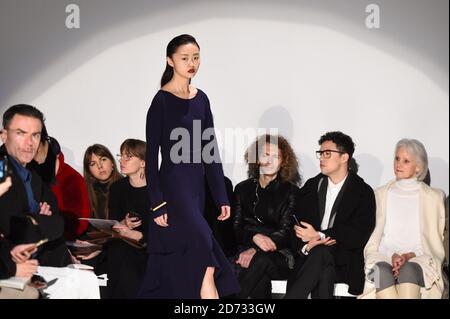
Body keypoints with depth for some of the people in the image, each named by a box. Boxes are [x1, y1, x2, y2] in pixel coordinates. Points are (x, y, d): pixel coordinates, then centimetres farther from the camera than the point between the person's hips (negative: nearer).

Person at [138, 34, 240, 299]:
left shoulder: (201, 99, 10)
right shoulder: (162, 101, -8)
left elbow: (210, 150, 12)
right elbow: (152, 155, -10)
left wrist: (221, 196, 8)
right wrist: (157, 203, -15)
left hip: (197, 184, 6)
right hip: (173, 185, -6)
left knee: (181, 265, 11)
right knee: (201, 242, -19)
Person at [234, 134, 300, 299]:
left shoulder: (290, 191, 6)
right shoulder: (243, 188, 15)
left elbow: (286, 231, -4)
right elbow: (236, 227, 7)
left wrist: (255, 250, -20)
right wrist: (254, 237, -18)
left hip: (279, 254, -1)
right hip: (246, 249, 1)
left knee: (260, 260, -37)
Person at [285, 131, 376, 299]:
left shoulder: (363, 193, 4)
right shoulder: (311, 186, 15)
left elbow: (358, 236, -8)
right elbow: (297, 226, 8)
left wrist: (319, 236, -14)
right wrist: (306, 246, -15)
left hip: (344, 264, -2)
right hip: (309, 259, 2)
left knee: (321, 253, -35)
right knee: (323, 273, -34)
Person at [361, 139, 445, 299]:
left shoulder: (433, 197, 13)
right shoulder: (381, 194, 18)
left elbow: (435, 242, 8)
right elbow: (372, 239, 10)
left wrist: (409, 255, -10)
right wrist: (392, 255, -10)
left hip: (418, 259, -1)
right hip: (384, 257, 1)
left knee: (408, 269, -36)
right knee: (382, 270, -35)